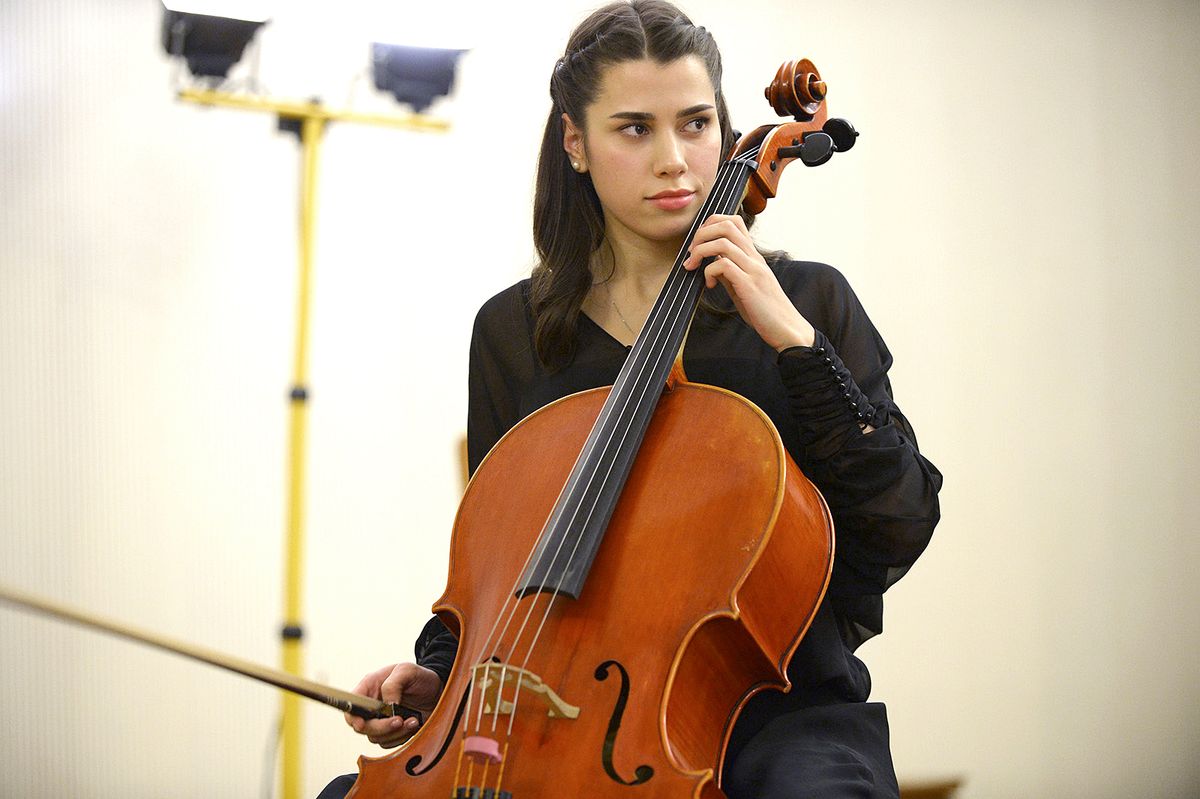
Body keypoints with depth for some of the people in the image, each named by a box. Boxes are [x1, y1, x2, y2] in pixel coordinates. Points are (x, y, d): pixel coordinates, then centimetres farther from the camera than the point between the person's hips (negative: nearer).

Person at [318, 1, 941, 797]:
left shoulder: (807, 301, 2)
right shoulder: (512, 332, 8)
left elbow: (903, 522, -7)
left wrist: (794, 342, -14)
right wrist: (440, 672, -2)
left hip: (773, 707, -2)